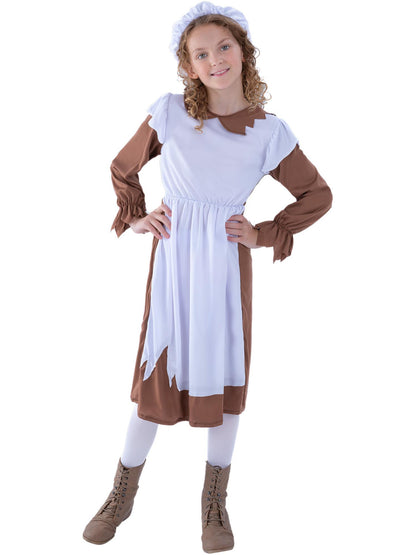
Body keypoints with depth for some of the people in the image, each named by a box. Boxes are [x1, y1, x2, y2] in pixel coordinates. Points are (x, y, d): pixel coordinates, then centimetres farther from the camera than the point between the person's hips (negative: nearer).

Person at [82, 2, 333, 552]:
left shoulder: (269, 131, -2)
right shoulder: (169, 113, -1)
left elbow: (318, 195, 8)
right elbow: (123, 167, 14)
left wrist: (265, 235, 0)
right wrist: (135, 217, 2)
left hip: (227, 260, 1)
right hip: (172, 255, 0)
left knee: (226, 373, 6)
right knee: (156, 371, 6)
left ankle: (215, 505, 25)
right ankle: (122, 494, 26)